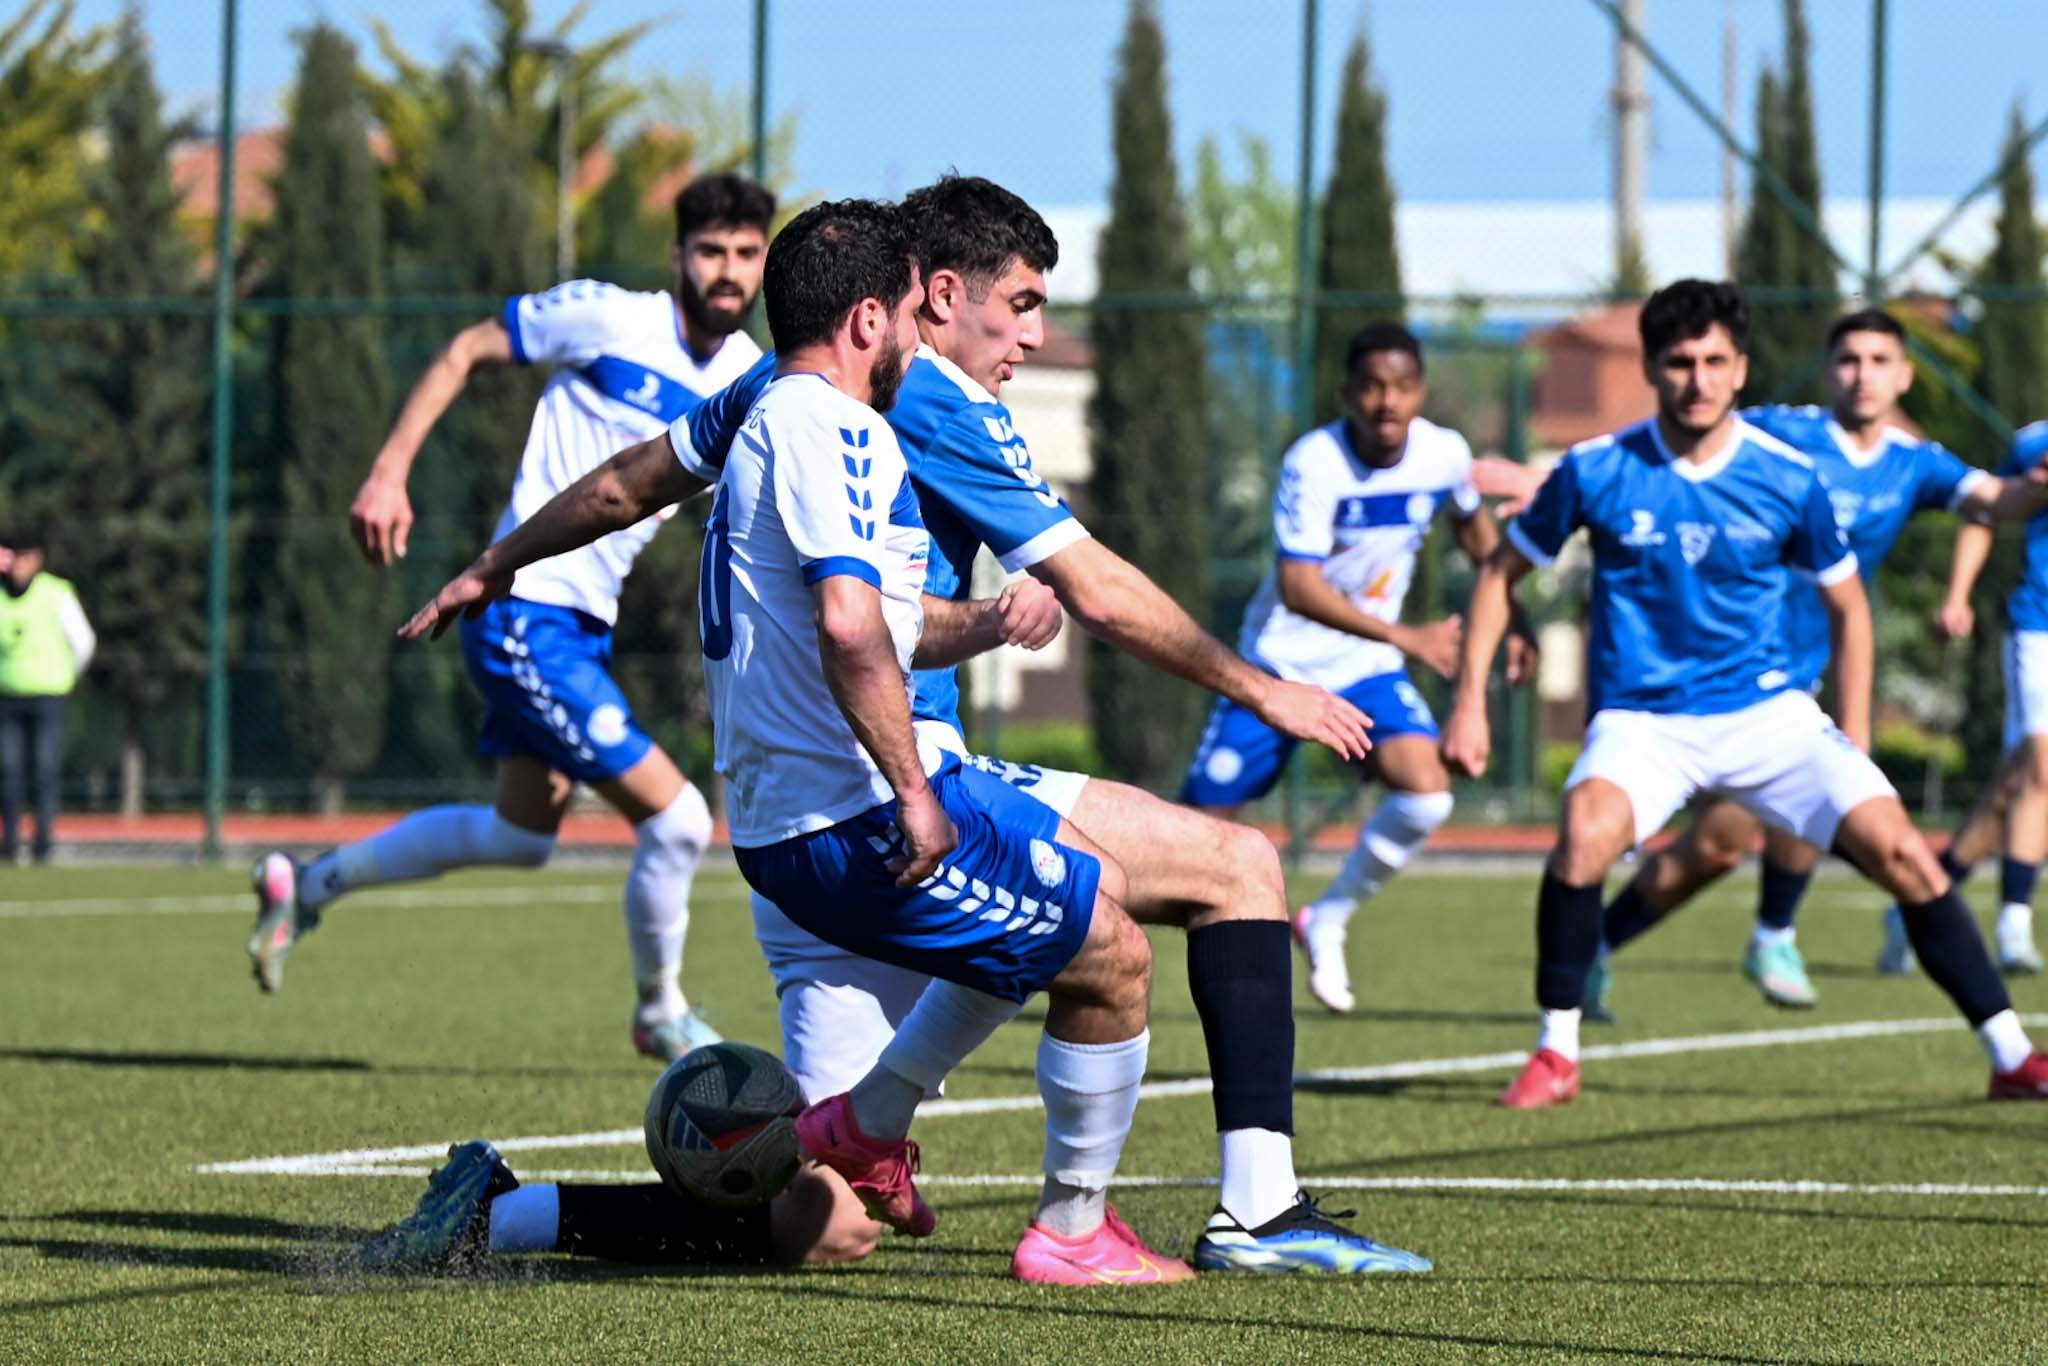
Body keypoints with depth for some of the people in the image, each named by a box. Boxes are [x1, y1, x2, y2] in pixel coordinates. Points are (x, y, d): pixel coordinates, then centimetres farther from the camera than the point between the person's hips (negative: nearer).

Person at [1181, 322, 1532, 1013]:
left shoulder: (1445, 455, -8)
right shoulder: (1313, 463, -23)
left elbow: (1475, 529, 16)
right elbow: (1298, 588, -29)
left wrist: (1511, 620, 15)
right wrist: (1406, 637, -32)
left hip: (1367, 666, 4)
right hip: (1282, 660, -4)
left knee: (1426, 789, -21)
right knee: (1203, 816, -3)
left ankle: (1327, 922, 0)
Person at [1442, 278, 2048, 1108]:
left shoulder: (1788, 481, -4)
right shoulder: (1596, 472, -7)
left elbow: (1847, 605, 11)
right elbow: (1501, 573, 7)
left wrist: (1853, 746, 6)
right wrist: (1470, 700, -1)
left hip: (1768, 711, 1)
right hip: (1641, 719, -1)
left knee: (1899, 852, -15)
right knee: (1586, 832, -33)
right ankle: (1555, 1056, -15)